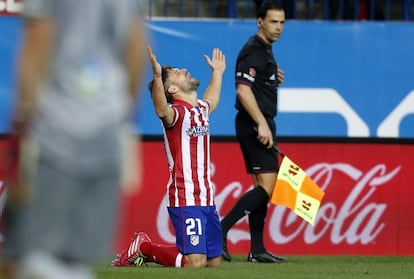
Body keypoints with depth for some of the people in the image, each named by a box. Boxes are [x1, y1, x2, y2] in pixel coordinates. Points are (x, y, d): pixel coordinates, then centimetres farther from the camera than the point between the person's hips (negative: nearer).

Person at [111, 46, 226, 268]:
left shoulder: (201, 109, 16)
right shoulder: (177, 112, -11)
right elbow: (162, 111, -36)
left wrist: (217, 72, 51)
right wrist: (157, 77, -49)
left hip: (206, 199, 8)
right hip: (185, 199, -8)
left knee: (214, 261, 9)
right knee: (195, 262, -18)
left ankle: (146, 249, 24)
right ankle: (143, 248, 5)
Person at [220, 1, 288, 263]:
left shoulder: (265, 50, 18)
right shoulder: (253, 51, -13)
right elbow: (243, 90, -23)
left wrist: (275, 79, 11)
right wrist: (262, 124, -28)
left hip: (261, 124, 10)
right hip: (254, 124, -10)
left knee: (262, 185, 9)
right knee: (267, 185, -15)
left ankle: (257, 250, 10)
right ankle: (221, 229, -18)